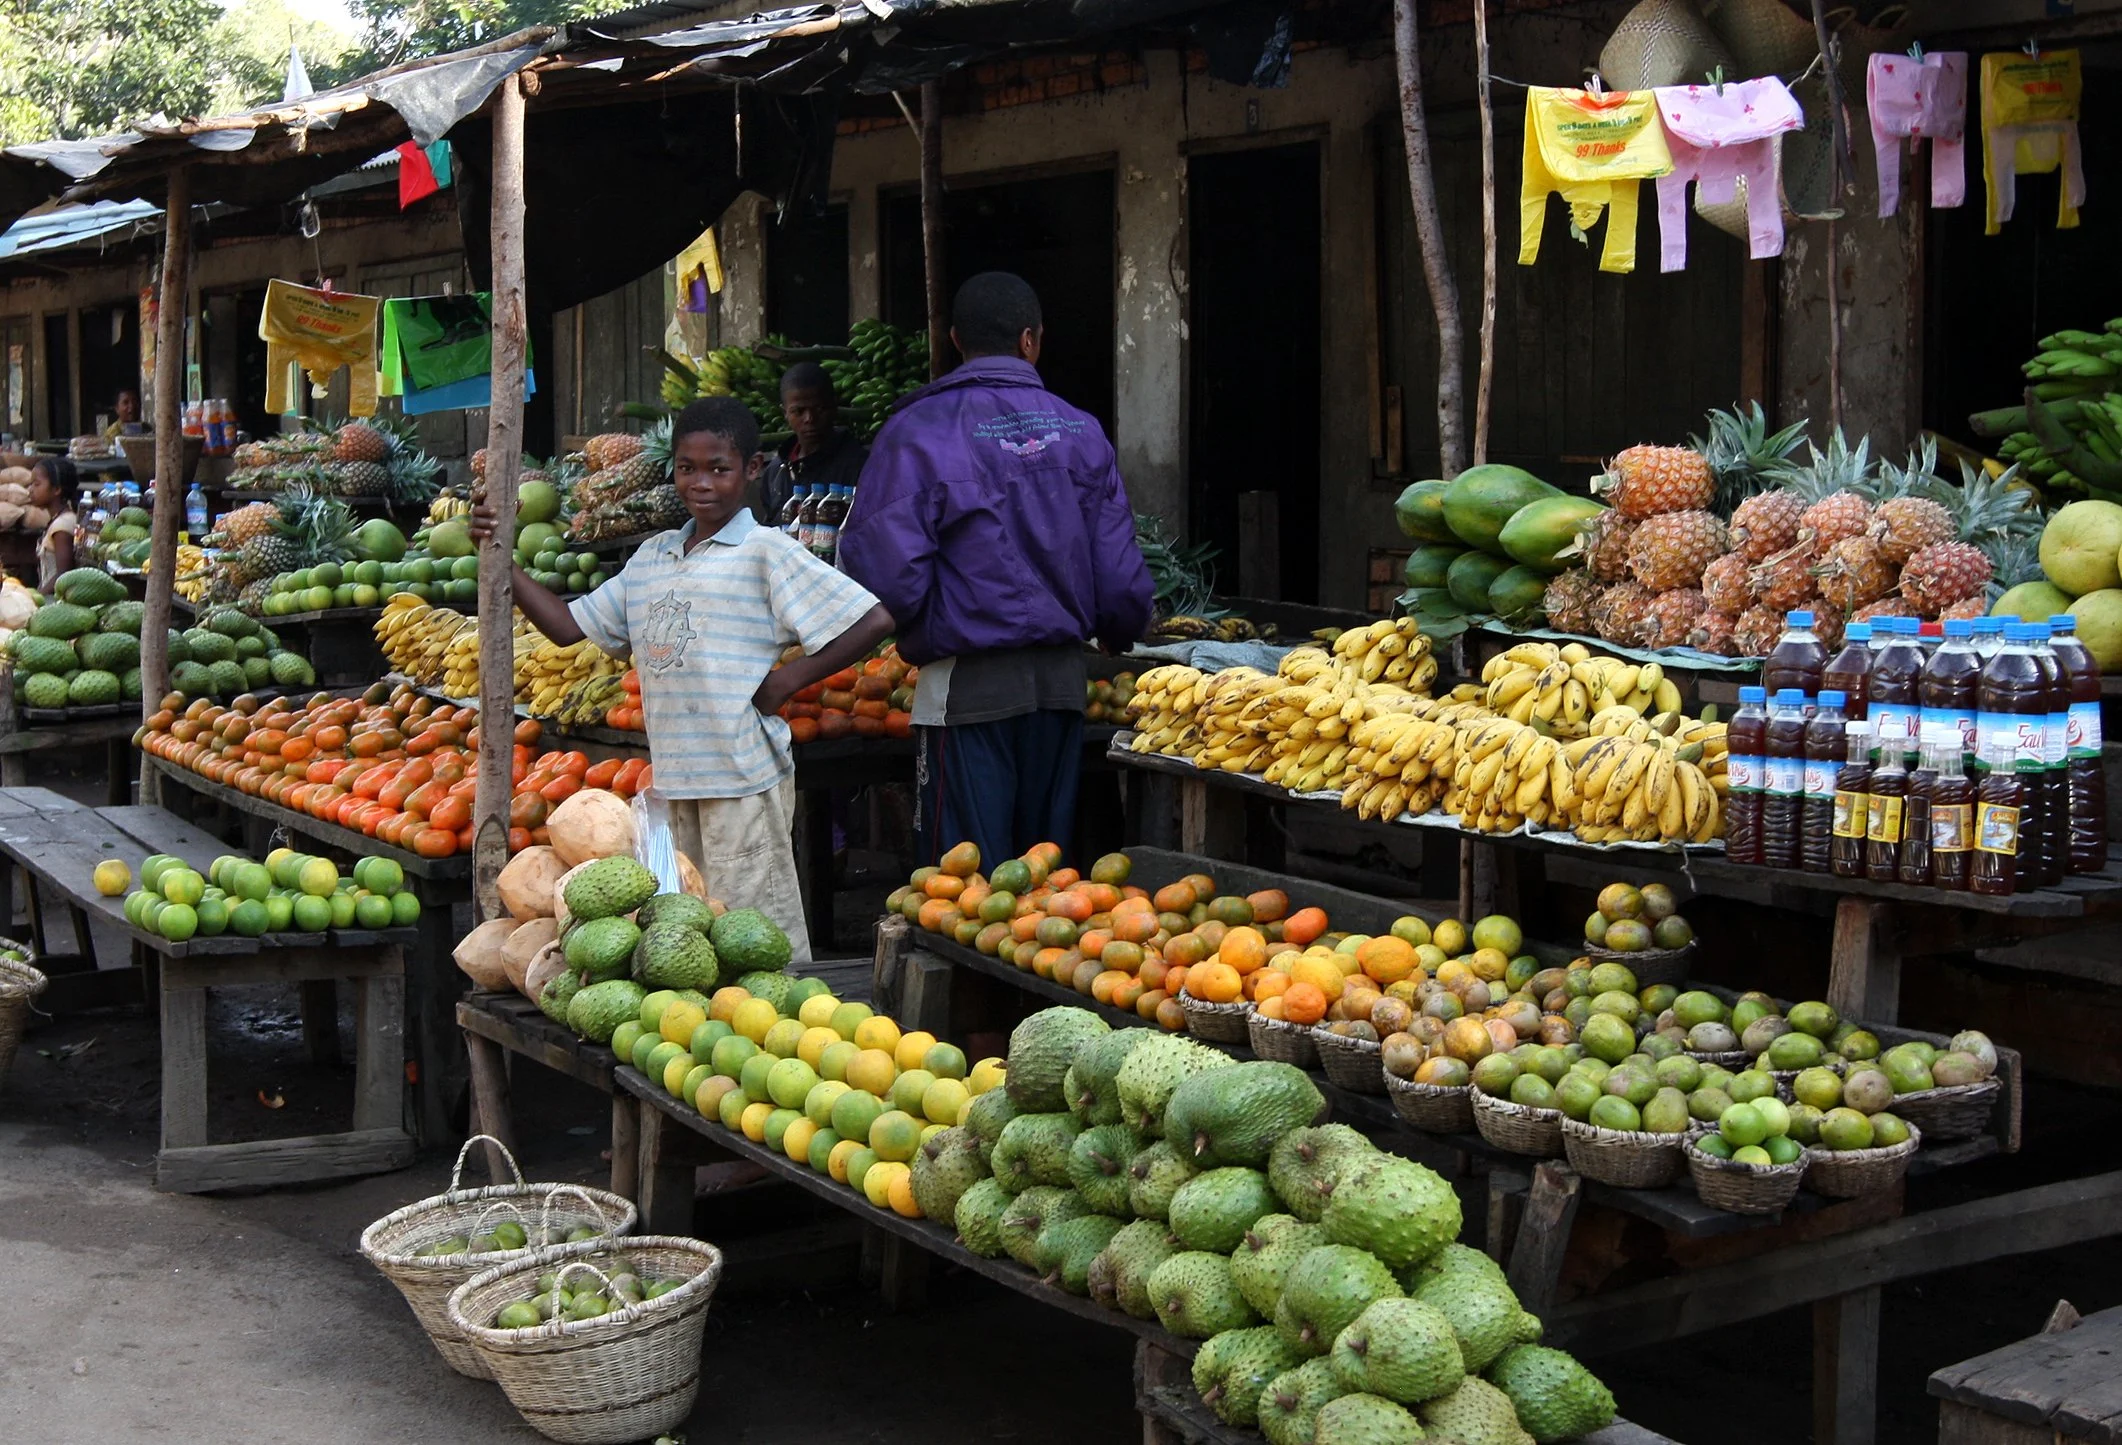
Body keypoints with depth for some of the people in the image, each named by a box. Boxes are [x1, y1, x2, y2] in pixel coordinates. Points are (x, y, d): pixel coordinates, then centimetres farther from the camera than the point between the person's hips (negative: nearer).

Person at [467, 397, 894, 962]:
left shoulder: (767, 552, -6)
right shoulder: (652, 557, 14)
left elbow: (874, 621, -12)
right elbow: (569, 625, 17)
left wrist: (787, 680, -10)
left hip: (743, 775, -7)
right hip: (676, 776, 7)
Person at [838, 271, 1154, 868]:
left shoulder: (918, 431, -8)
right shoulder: (1081, 431, 4)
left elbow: (885, 569, -15)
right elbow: (1120, 573, 4)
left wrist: (917, 638, 7)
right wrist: (1116, 633, 25)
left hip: (968, 684, -4)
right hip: (1062, 678, 4)